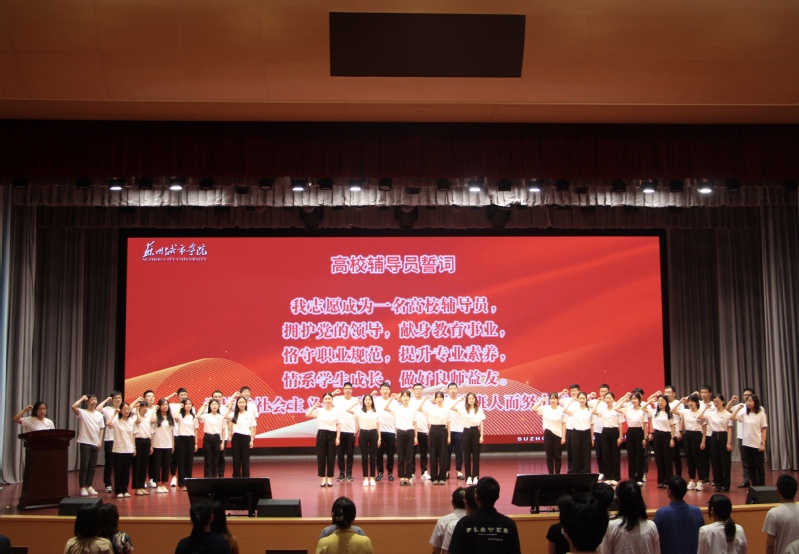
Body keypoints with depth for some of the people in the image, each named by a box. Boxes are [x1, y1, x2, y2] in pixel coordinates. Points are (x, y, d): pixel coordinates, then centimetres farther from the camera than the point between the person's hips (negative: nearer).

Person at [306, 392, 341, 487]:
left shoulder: (336, 412, 3)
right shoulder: (319, 410, 1)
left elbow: (338, 425, 3)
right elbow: (307, 415, -12)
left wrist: (338, 437, -3)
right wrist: (314, 405, -10)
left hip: (332, 435, 0)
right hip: (321, 434, 0)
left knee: (331, 458, 3)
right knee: (321, 457, 2)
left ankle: (329, 478, 14)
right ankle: (323, 478, 11)